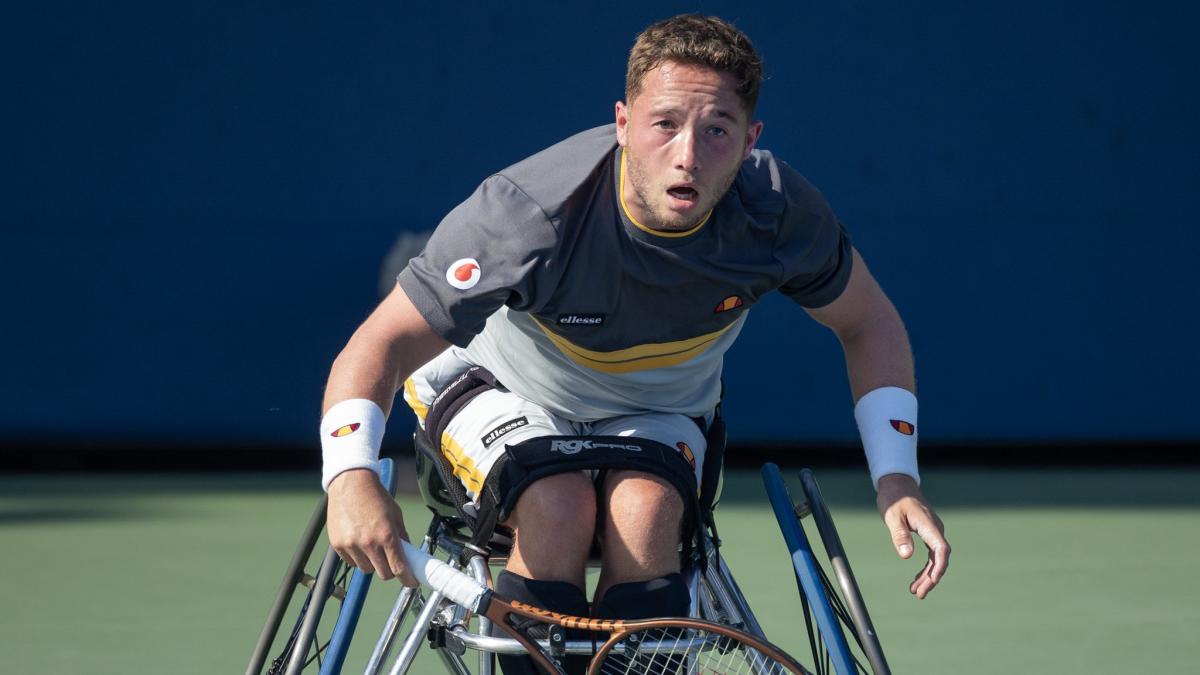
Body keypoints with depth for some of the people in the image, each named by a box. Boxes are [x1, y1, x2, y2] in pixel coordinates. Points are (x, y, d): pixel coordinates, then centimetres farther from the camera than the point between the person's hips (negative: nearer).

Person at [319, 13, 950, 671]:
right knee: (561, 506, -34)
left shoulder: (777, 211, -25)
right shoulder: (531, 214, -36)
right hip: (501, 390, -2)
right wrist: (352, 478, -53)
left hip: (657, 411, 2)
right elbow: (383, 343, -35)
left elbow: (868, 325, -5)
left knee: (645, 510, -31)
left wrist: (897, 479, -15)